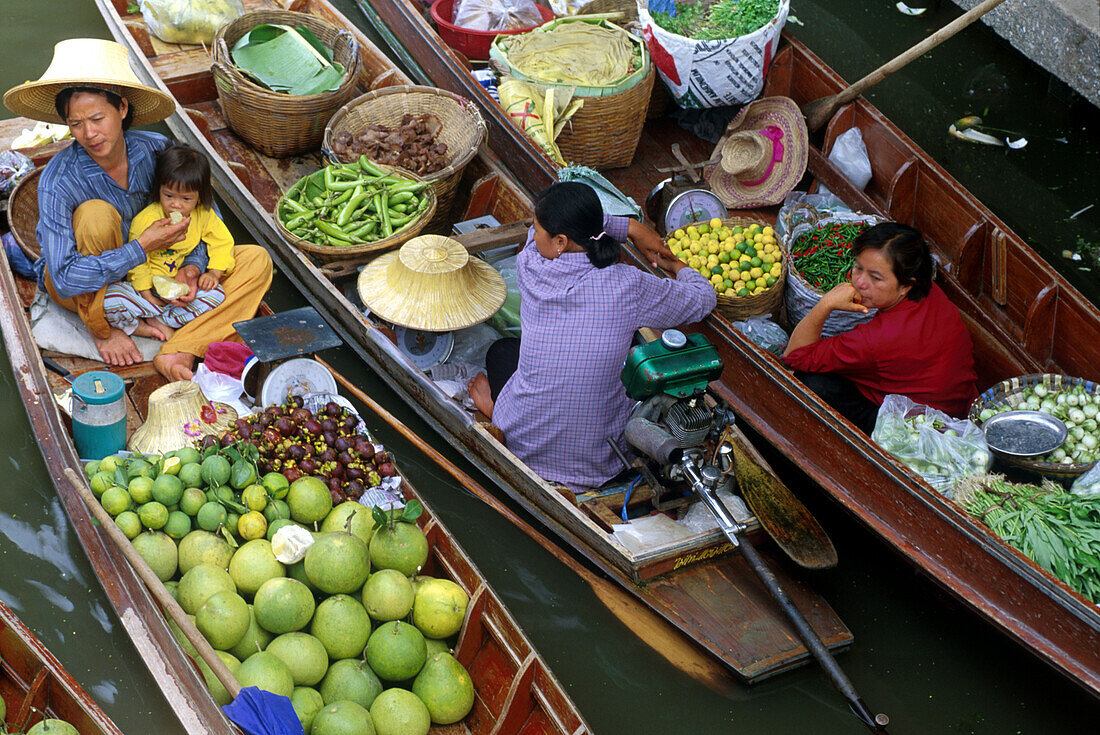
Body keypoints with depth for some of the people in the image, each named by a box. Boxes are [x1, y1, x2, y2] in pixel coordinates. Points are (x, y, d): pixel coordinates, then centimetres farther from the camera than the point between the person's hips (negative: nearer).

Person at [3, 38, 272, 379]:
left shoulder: (157, 150, -16)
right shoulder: (58, 182, -27)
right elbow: (66, 279, -32)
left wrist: (193, 265, -19)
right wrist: (142, 247, -32)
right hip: (86, 291, -4)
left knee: (256, 261, -11)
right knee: (97, 215, -34)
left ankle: (176, 353, -28)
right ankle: (101, 328, -13)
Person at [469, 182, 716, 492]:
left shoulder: (530, 268, -17)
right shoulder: (628, 286, -21)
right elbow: (703, 298, -2)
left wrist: (630, 227, 7)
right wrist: (678, 266, 21)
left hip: (523, 446, 1)